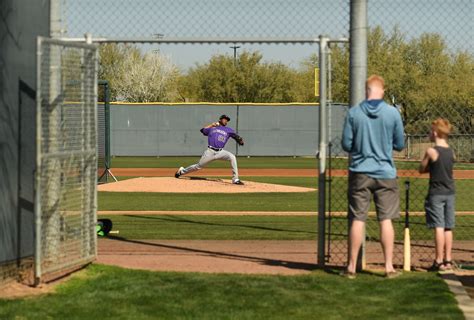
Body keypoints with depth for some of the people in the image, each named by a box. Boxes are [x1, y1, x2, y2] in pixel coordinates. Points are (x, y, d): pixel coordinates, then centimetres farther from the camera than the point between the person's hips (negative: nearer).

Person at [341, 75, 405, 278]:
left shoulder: (353, 113, -5)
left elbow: (346, 145, -2)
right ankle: (389, 267, 4)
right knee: (386, 219, 5)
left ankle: (352, 266, 7)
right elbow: (400, 145, 2)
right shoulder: (393, 113, -5)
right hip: (385, 173, 0)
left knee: (357, 220, 4)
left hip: (359, 173, 0)